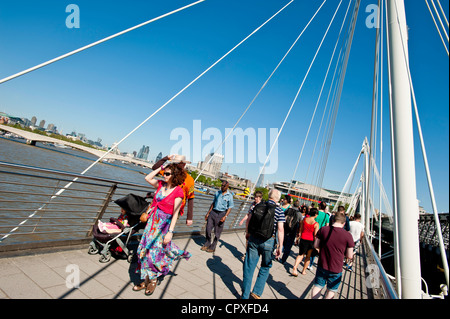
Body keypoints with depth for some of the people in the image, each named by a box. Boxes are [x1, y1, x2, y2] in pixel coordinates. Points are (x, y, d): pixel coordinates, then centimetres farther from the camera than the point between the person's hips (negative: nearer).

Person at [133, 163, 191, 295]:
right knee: (145, 249, 10)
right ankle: (146, 281, 27)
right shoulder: (161, 185, 3)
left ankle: (153, 280, 26)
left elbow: (175, 214, -14)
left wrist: (170, 232, -16)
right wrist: (160, 168, 2)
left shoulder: (178, 192, -14)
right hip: (152, 221, 6)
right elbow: (148, 178, 9)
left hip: (163, 224, -6)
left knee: (153, 251, 2)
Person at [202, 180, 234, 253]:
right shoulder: (217, 192, 8)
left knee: (217, 232, 3)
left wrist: (225, 216, -15)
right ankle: (207, 244, 22)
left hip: (221, 214, -4)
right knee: (208, 228, 3)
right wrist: (208, 213, 12)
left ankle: (213, 247, 18)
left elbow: (230, 207, -2)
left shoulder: (229, 195, -4)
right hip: (213, 212, 4)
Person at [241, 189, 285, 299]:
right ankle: (256, 292, 18)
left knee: (249, 267, 11)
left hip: (253, 239, 3)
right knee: (265, 267, 20)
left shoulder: (257, 206, 3)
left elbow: (248, 220, 7)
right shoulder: (279, 211, -6)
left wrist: (248, 233, 22)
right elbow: (280, 229, -12)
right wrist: (280, 246, -8)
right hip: (268, 242, -2)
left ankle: (245, 295, 20)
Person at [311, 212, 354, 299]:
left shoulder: (323, 229, -10)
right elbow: (349, 256, -9)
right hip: (336, 269, -1)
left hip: (322, 266, 1)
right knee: (331, 291, 19)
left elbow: (316, 245, -2)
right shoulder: (347, 235, -15)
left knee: (317, 286, 18)